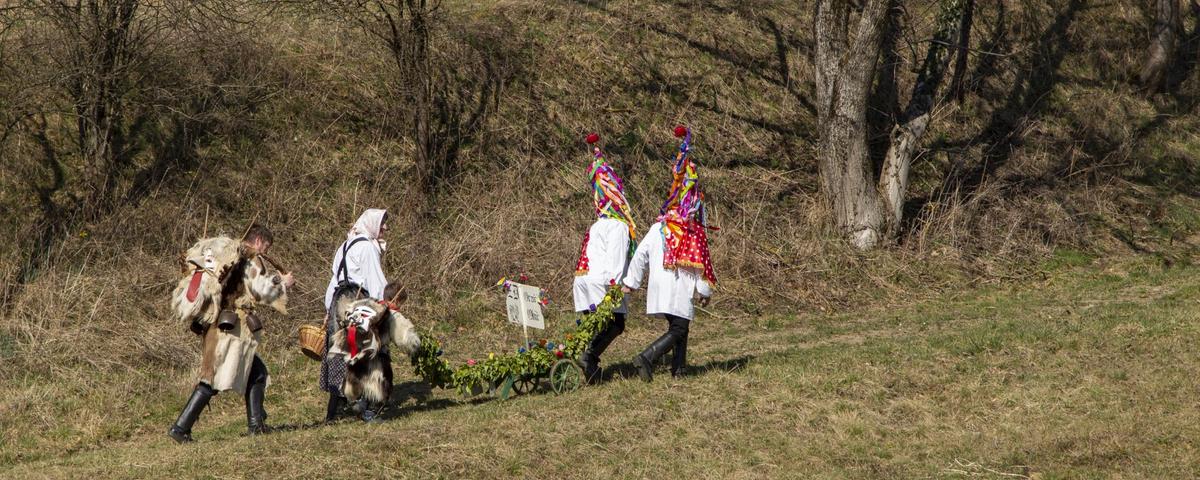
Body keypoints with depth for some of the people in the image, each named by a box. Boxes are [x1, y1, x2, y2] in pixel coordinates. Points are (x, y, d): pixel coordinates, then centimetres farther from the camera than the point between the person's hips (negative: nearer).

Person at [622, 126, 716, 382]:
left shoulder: (658, 228, 4)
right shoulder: (694, 234, -6)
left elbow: (641, 254, 1)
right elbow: (700, 265, -4)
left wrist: (630, 281, 9)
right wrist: (705, 291, 7)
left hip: (658, 287, 5)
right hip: (680, 289, -5)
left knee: (679, 327, 19)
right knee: (678, 330, -5)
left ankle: (678, 368, 20)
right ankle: (646, 358, -25)